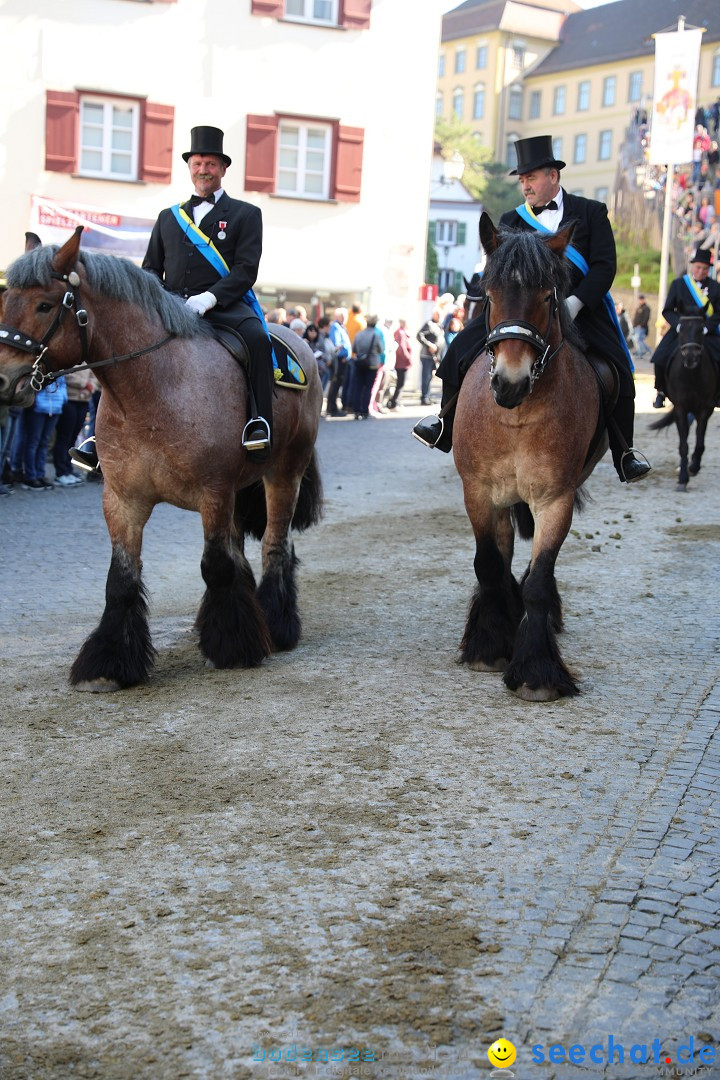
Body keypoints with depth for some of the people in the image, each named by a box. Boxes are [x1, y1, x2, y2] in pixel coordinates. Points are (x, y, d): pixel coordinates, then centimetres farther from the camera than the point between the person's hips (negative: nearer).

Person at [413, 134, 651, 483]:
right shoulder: (511, 221, 15)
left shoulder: (591, 212, 6)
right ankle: (447, 425, 9)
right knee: (462, 350, -11)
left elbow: (605, 265, -2)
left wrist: (574, 303, -17)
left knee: (618, 374, -16)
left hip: (579, 310, -2)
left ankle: (623, 453, 4)